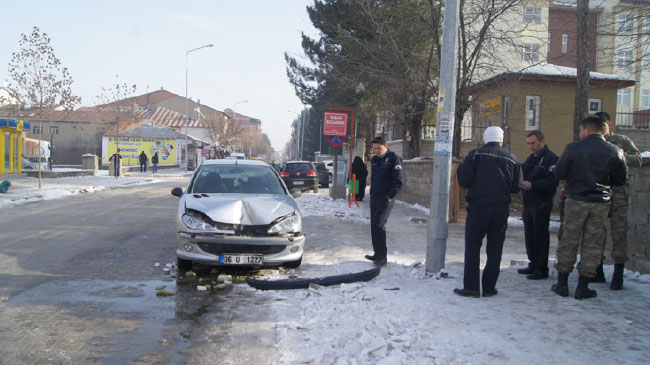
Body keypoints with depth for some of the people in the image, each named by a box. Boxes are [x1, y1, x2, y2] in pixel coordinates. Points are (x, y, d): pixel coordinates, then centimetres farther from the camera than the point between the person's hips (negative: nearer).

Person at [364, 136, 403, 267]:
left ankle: (382, 257, -9)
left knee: (378, 225, -15)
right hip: (374, 197, 8)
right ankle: (378, 254, 18)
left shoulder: (393, 158, -8)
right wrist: (372, 192, 15)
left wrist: (390, 195, -16)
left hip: (386, 199, -8)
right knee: (374, 226, 9)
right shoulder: (374, 160, 15)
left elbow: (398, 180, -12)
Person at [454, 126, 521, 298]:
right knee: (495, 248, 10)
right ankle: (489, 287, 13)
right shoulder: (512, 158, 5)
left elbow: (464, 181, -10)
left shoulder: (476, 154, -4)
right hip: (501, 208, 3)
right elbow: (516, 187, 7)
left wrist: (461, 168, 10)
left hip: (478, 206, -3)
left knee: (472, 246, 3)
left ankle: (471, 287, 1)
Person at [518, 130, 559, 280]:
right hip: (529, 203, 8)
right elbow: (521, 174, 19)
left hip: (542, 205, -8)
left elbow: (552, 182, -20)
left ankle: (541, 269, 4)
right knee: (529, 235, 13)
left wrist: (532, 185, -25)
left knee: (540, 236, -4)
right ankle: (533, 264, 24)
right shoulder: (531, 159, 18)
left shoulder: (551, 159, -10)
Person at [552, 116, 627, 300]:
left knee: (568, 243, 9)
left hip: (575, 202, -1)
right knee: (592, 245, 9)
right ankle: (582, 287, 13)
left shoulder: (572, 148, -8)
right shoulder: (614, 151, -3)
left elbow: (559, 173, -3)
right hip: (601, 203, 1)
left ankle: (562, 284, 15)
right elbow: (621, 179, 4)